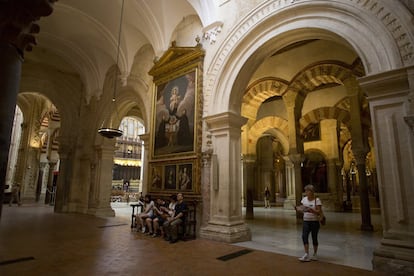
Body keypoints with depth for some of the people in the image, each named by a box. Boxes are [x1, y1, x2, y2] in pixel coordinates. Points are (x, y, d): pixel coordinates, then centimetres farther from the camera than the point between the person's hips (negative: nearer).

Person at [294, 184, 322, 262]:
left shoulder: (317, 200, -9)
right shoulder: (304, 199, 6)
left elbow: (319, 212, -14)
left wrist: (310, 210, -30)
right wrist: (297, 208, -6)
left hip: (314, 222, -4)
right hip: (306, 221, 4)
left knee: (314, 238, 7)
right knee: (304, 236, -10)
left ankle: (315, 255, 24)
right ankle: (306, 255, -7)